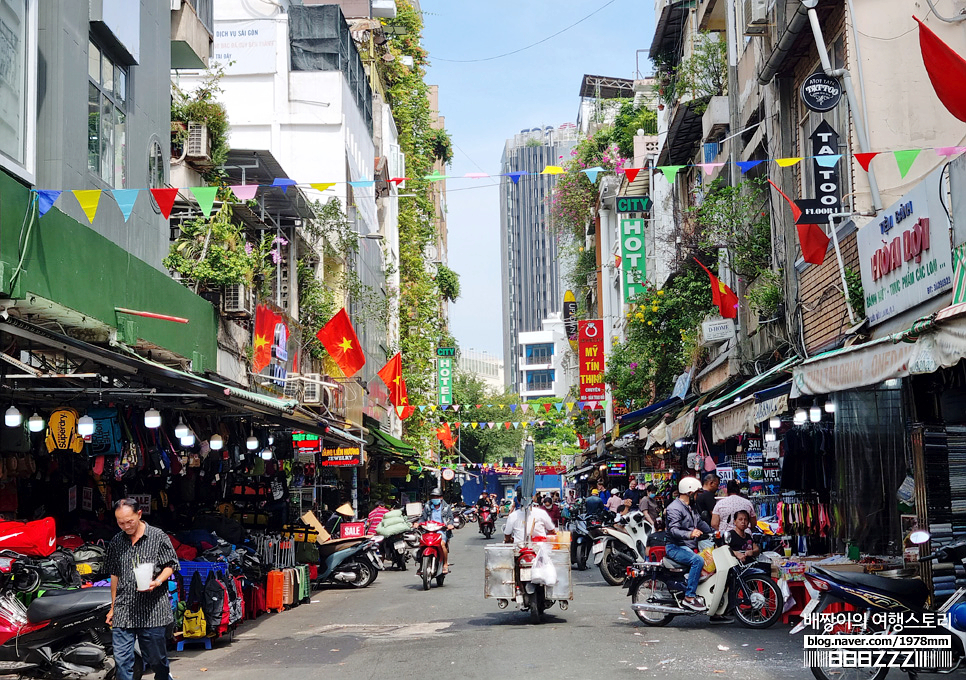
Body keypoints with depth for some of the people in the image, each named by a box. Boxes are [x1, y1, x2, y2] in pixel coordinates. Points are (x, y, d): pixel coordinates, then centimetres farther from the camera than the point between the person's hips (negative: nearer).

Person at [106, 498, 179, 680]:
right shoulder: (116, 542, 11)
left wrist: (157, 582, -17)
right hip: (123, 612, 3)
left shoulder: (158, 537, -1)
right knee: (122, 661, -3)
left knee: (156, 659, 6)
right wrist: (113, 607, 19)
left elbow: (171, 565, 3)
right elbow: (114, 575, 19)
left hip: (152, 610, -3)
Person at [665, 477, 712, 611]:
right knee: (698, 560, -31)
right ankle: (689, 597, -30)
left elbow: (700, 523, 29)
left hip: (690, 547, 10)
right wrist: (689, 535, -42)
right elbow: (673, 530, -25)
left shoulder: (691, 507, 20)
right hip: (676, 547, -10)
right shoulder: (674, 508, -13)